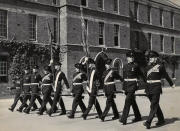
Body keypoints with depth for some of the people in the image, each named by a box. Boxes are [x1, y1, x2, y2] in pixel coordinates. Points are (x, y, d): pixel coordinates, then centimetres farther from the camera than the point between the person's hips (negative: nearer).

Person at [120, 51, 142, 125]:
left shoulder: (135, 66, -4)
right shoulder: (125, 66, 11)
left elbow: (141, 74, 3)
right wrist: (124, 88, 14)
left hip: (133, 85, -6)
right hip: (126, 86, 6)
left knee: (127, 100, -13)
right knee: (132, 101, 14)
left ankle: (123, 119, -11)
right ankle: (138, 117, 28)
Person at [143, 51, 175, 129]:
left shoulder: (160, 66, -3)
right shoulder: (148, 67, 10)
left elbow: (166, 76, 7)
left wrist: (171, 84, 19)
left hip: (156, 88, -6)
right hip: (149, 87, 6)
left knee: (154, 105, -8)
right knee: (155, 105, 14)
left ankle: (148, 122, -10)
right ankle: (161, 120, 28)